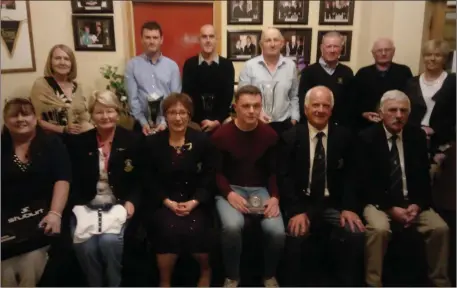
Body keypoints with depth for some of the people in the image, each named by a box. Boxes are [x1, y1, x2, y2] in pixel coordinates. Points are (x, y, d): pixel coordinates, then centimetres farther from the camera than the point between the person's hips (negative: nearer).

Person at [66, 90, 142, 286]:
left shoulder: (133, 140, 2)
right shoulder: (78, 142, 7)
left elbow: (141, 178, 3)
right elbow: (73, 180, 8)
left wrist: (131, 201, -10)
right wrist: (79, 205, -6)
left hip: (119, 206, -1)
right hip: (87, 207, 2)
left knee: (109, 241, -28)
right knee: (85, 246, -24)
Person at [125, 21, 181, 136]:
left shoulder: (172, 65, 2)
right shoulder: (132, 65, 1)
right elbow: (132, 98, -2)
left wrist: (165, 122, -10)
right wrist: (143, 122, -10)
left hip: (166, 124, 1)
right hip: (143, 124, 0)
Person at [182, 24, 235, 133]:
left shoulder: (227, 64, 3)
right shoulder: (189, 64, 2)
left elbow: (228, 95, -1)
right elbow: (187, 95, -2)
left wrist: (217, 121, -9)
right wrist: (201, 121, -10)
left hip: (221, 122, 0)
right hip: (196, 123, 0)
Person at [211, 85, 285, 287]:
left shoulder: (269, 134, 0)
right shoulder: (221, 135, -7)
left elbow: (274, 171, 6)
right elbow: (216, 172, -3)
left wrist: (274, 197, -10)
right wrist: (229, 194, -19)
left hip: (260, 189, 2)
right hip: (230, 189, -2)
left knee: (277, 231, -23)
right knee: (232, 226, -33)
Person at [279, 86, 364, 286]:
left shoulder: (344, 136, 6)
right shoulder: (290, 137, 0)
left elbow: (349, 175, 4)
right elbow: (284, 177, -7)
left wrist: (349, 207, -11)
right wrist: (296, 210, -19)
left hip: (333, 204, 2)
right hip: (302, 202, -2)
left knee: (356, 233, -23)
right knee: (296, 234, -29)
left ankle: (347, 283, 0)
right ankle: (294, 284, -5)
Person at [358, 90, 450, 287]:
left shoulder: (417, 136, 5)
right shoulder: (367, 138, -7)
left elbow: (424, 176, 6)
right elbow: (365, 182, -11)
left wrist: (417, 204, -10)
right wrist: (391, 208, -18)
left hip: (412, 202, 4)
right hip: (379, 202, -4)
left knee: (440, 228, -17)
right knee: (379, 229, -32)